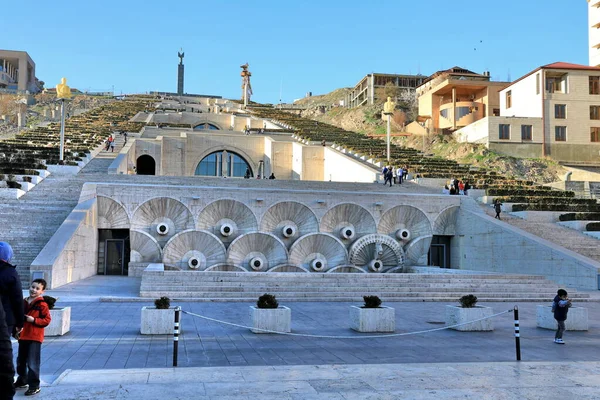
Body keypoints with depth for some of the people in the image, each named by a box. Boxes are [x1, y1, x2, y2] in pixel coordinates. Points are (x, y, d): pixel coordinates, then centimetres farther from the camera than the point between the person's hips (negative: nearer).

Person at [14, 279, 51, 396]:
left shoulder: (42, 304, -10)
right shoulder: (24, 302, 10)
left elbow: (47, 320, -12)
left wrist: (34, 320, -22)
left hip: (35, 338, -7)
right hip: (23, 336, 8)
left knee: (33, 363, -7)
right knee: (20, 361, 20)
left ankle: (34, 386, 1)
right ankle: (22, 381, 37)